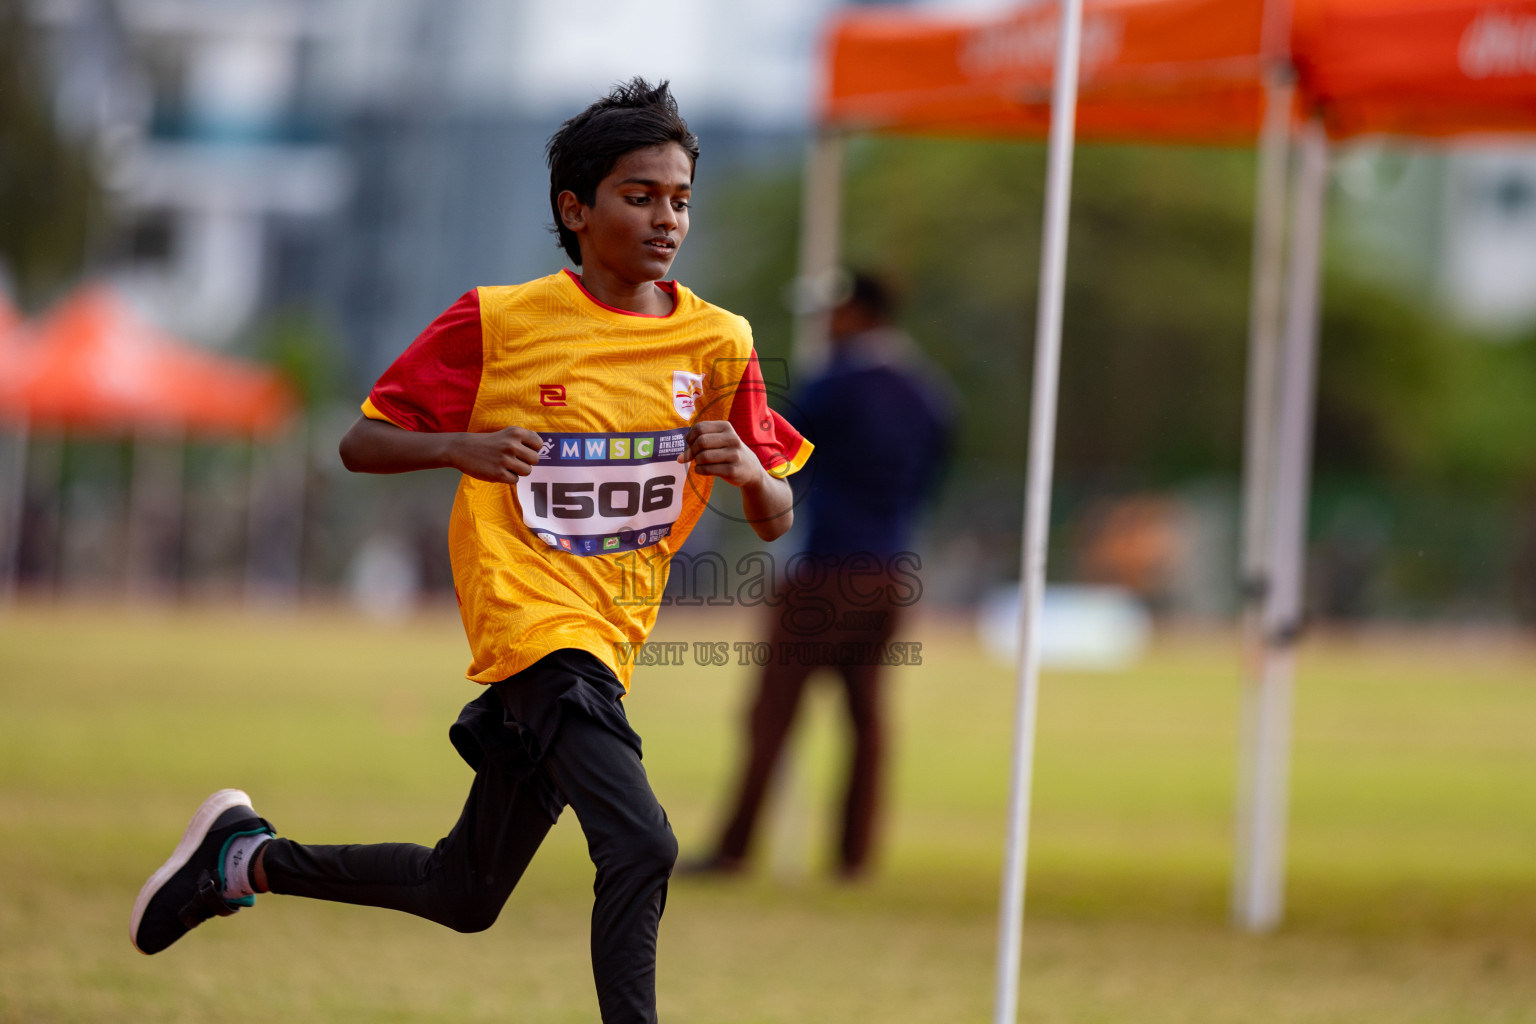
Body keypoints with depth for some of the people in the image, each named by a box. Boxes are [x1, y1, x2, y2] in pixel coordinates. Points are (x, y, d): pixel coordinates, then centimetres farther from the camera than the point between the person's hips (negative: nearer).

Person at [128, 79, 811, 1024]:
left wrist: (748, 470, -17)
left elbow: (776, 520, 7)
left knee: (464, 896, 16)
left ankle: (249, 855, 34)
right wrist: (458, 448, -20)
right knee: (641, 847, -26)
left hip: (610, 643, 6)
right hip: (533, 619, -6)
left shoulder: (720, 343, 4)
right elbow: (362, 445, 0)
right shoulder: (499, 323, -6)